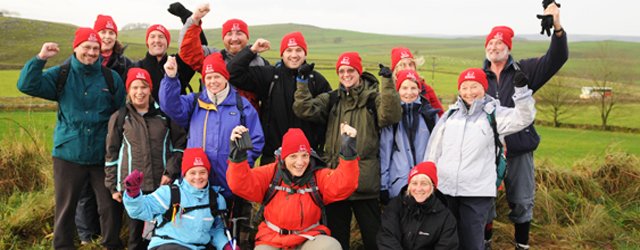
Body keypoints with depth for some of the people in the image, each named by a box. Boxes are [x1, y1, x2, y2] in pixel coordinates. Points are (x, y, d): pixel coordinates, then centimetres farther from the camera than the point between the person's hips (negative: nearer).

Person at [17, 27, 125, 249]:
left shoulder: (111, 77, 2)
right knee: (65, 207, 10)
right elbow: (26, 85, -7)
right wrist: (40, 58, -17)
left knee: (109, 206, 6)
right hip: (68, 155, 0)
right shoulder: (61, 75, 3)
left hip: (102, 156, 0)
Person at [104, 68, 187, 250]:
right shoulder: (119, 118, 4)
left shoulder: (164, 115, 5)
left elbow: (180, 144, 7)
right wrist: (113, 186, 6)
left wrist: (170, 171, -4)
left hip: (162, 185, 0)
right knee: (137, 234, 5)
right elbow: (112, 154, 7)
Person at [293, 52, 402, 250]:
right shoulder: (331, 99, 10)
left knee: (373, 234, 10)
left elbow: (391, 115, -18)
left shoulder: (373, 97, 1)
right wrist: (302, 82, -12)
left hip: (365, 180, -3)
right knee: (336, 233, 16)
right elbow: (304, 110, -3)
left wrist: (388, 82, -26)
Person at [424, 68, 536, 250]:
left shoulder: (494, 114, 1)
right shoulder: (450, 114, 10)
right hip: (444, 189, 4)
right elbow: (433, 150, 13)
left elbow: (524, 117, -15)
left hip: (477, 192, -3)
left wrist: (521, 89, -29)